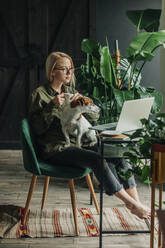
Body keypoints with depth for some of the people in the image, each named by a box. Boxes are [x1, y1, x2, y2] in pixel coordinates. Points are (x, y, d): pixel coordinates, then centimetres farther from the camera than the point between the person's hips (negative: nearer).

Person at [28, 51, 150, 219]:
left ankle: (135, 201, -18)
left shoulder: (70, 90, 18)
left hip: (78, 142, 7)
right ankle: (130, 203, -23)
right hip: (56, 150, -6)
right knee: (96, 159, -31)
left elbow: (94, 117, 13)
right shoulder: (39, 94, 0)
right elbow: (37, 128, -9)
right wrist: (53, 106, -17)